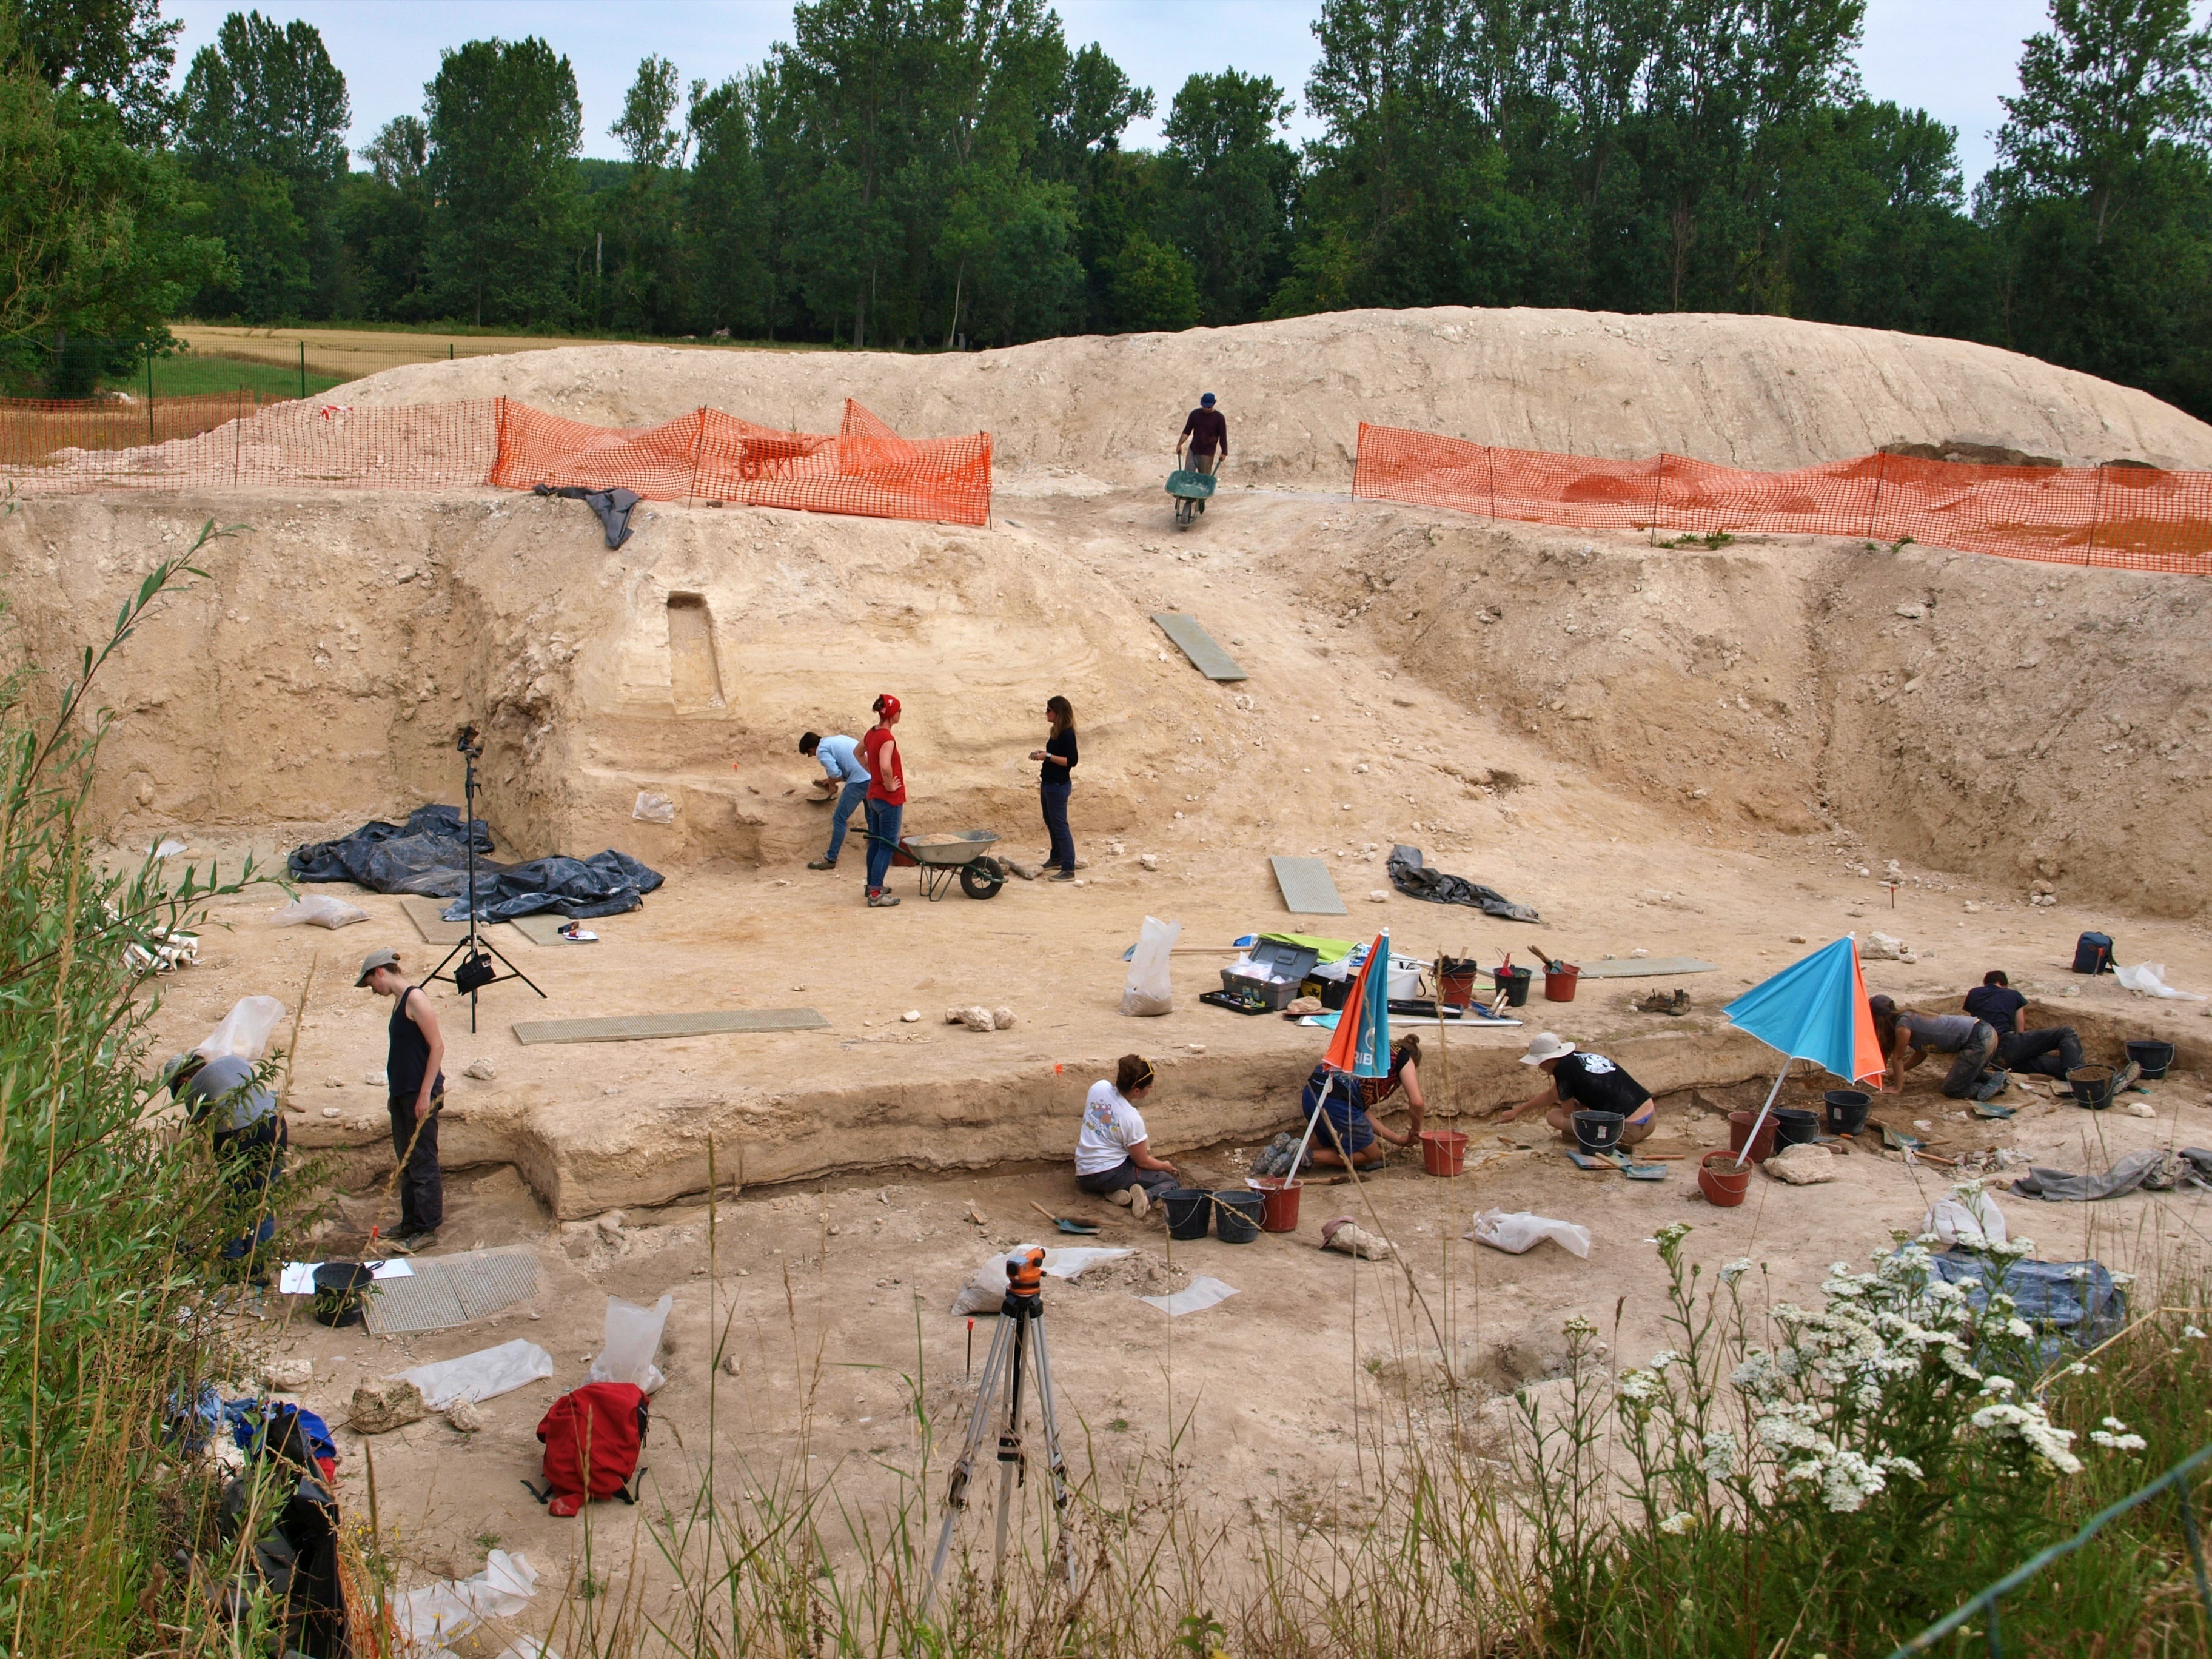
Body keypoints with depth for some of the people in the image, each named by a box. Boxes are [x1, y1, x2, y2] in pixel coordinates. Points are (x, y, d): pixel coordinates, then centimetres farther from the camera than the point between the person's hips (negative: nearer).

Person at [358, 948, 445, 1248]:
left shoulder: (416, 998, -16)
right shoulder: (400, 1000, 12)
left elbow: (437, 1047, -19)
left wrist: (425, 1094, -20)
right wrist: (394, 1093, 21)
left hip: (420, 1094, -10)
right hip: (402, 1093, 10)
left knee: (422, 1161, -1)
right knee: (406, 1161, 15)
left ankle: (427, 1228, 7)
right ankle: (411, 1222, 25)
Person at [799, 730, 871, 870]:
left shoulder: (822, 750, 1)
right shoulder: (839, 739, 26)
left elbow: (835, 773, -12)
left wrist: (831, 784, 9)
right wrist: (832, 780, 31)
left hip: (859, 782, -8)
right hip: (875, 777, 8)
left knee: (839, 819, 0)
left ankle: (830, 859, 2)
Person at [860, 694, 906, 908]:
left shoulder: (872, 733, 5)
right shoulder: (887, 739, -22)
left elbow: (859, 752, 25)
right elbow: (885, 766, -37)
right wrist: (890, 786, -21)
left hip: (874, 795, 9)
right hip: (889, 799, -9)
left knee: (875, 842, 19)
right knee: (888, 845, -4)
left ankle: (872, 885, 29)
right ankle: (876, 894, -6)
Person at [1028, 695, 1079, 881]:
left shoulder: (1067, 734, -18)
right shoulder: (1056, 732, 11)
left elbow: (1071, 761, -23)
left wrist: (1048, 756, -23)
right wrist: (1041, 754, 6)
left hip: (1058, 786, -10)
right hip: (1048, 783, 10)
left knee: (1060, 825, -9)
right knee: (1050, 823, 22)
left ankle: (1068, 870, -8)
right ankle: (1056, 857, 38)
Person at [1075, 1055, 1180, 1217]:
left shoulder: (1099, 1087, -5)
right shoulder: (1133, 1119, -19)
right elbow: (1143, 1161, -7)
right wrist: (1165, 1166, 13)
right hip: (1109, 1175, -6)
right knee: (1172, 1181, 5)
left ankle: (1115, 1193, 3)